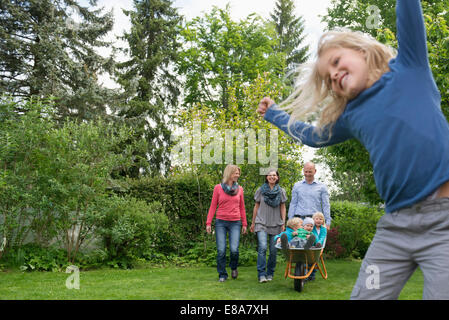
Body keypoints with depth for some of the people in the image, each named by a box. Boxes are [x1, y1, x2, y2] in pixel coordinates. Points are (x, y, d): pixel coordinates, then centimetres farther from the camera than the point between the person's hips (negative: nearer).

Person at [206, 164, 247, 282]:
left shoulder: (239, 189, 10)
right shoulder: (218, 188, 4)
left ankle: (234, 268, 20)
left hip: (235, 223, 1)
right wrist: (208, 223, -1)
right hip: (221, 222, -1)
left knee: (234, 249, -10)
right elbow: (213, 206, 5)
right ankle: (222, 275, 13)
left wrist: (244, 224, 11)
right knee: (221, 250, -3)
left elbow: (242, 208, 15)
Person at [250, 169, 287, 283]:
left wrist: (283, 223, 2)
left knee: (273, 250, 4)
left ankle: (270, 273, 18)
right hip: (262, 223, -1)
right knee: (262, 247, -15)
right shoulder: (260, 190, 5)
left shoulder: (281, 191, 6)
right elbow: (256, 207, 9)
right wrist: (253, 223, 9)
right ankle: (261, 274, -12)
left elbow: (283, 208, 9)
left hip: (276, 224, 2)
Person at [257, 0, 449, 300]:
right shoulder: (350, 116, 16)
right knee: (365, 295, 5)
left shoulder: (408, 67, 6)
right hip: (396, 225, 5)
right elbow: (313, 136, 33)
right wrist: (273, 113, 40)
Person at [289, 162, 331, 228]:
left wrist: (327, 222, -2)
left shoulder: (322, 187, 8)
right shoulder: (297, 186, 12)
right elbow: (293, 204, 12)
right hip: (300, 219, 1)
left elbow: (326, 205, 6)